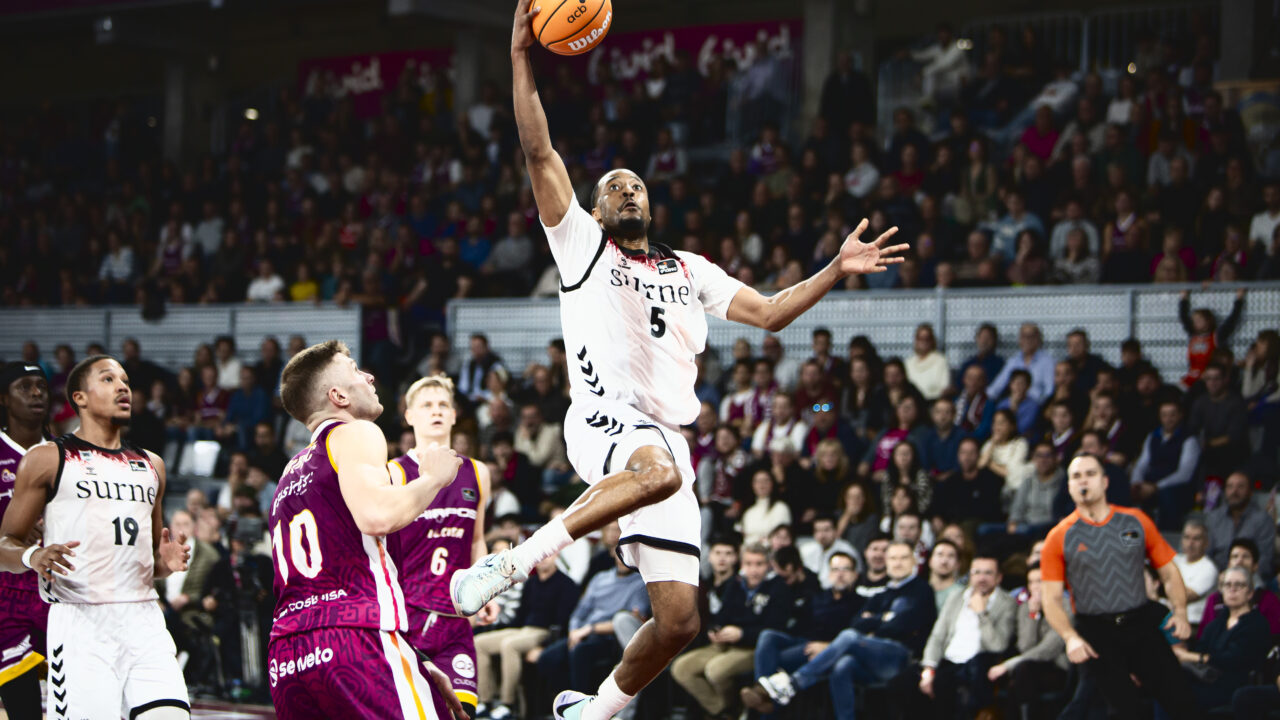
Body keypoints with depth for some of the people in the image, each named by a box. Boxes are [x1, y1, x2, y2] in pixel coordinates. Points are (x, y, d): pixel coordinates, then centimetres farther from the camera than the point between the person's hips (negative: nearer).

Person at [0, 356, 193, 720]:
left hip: (143, 618, 4)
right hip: (79, 619, -4)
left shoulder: (150, 465, 22)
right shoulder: (47, 459, 6)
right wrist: (33, 557, -17)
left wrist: (166, 562, 7)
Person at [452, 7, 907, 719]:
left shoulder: (690, 270, 24)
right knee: (658, 470, -43)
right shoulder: (582, 244, 11)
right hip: (604, 417, -5)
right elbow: (540, 152, 1)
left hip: (667, 437, 5)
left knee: (679, 618, -3)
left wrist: (837, 270, 9)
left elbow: (771, 312, 22)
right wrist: (522, 57, -6)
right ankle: (516, 560, -33)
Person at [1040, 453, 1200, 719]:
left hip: (1141, 625, 1)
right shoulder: (1059, 537, 3)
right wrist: (1071, 638, -15)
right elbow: (1052, 599, 0)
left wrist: (1180, 611, -4)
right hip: (1095, 633, -1)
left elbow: (1168, 570, 12)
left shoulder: (1136, 521, 8)